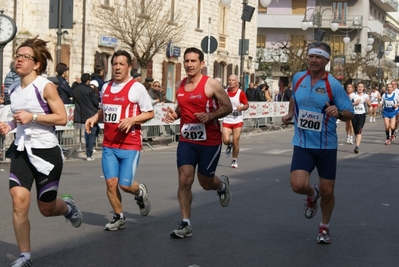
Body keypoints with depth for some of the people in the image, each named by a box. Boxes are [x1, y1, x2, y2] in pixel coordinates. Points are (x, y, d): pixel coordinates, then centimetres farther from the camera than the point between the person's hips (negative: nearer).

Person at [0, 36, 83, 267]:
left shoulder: (46, 87, -12)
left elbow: (62, 118, -15)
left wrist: (32, 117, -24)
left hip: (46, 151, -5)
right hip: (22, 151, 5)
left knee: (46, 208, 6)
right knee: (19, 201, -11)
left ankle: (68, 206, 44)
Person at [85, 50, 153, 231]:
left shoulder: (136, 88, -6)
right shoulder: (106, 87, 11)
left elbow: (149, 113, -5)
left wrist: (132, 120, -20)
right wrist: (94, 118, 4)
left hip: (130, 145, -5)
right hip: (109, 145, 5)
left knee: (125, 184, -6)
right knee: (111, 182, -1)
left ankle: (140, 192, 30)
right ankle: (118, 217, 18)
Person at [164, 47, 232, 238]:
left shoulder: (211, 84, -10)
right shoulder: (181, 86, 6)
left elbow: (227, 107, -7)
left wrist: (210, 116, -24)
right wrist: (174, 115, 0)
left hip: (210, 142, -4)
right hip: (186, 140, 4)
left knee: (205, 182, 8)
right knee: (184, 180, -7)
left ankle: (222, 184, 46)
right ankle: (186, 225, -1)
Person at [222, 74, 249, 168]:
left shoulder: (240, 93, -5)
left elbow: (247, 105, 0)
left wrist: (242, 108, -20)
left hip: (237, 121, -2)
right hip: (227, 120, 2)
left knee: (236, 142, -1)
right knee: (226, 140, -13)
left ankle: (234, 160, 19)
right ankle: (229, 146, 25)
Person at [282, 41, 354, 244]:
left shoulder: (333, 85, -11)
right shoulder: (297, 79, 1)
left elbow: (349, 114, -10)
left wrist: (338, 112, -31)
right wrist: (290, 114, 8)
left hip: (326, 146, -2)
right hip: (302, 144, 2)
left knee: (327, 191, 6)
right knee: (298, 185, -18)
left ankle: (324, 227, 34)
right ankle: (312, 194, 20)